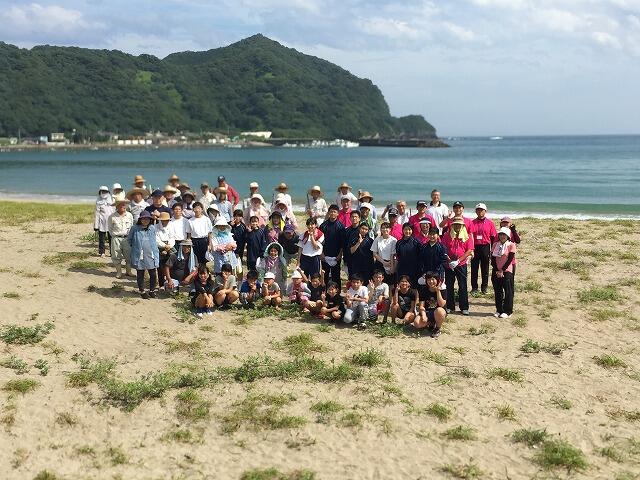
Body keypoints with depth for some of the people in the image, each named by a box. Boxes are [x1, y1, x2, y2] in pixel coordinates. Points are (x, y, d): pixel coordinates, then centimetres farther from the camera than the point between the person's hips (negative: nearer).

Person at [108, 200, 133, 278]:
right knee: (116, 257, 3)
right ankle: (119, 272, 17)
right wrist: (114, 235, 4)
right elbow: (110, 228, 7)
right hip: (116, 239, -1)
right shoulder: (112, 217, -6)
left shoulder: (129, 215, 1)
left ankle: (129, 272, 19)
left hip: (127, 238, 2)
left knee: (129, 256, 4)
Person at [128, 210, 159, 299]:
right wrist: (134, 246, 7)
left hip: (151, 255, 2)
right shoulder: (135, 228, -4)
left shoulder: (152, 228, 4)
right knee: (140, 274, 9)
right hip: (139, 256, -2)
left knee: (153, 274, 6)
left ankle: (152, 290, 23)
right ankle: (142, 291, 23)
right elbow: (129, 239, 10)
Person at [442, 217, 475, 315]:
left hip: (461, 265, -1)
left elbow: (469, 251, -5)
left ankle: (464, 307, 7)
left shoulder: (467, 237, 3)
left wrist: (458, 261, -14)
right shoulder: (447, 236, 5)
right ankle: (449, 306, 14)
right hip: (449, 265, 1)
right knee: (449, 286, 5)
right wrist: (449, 261, -12)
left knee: (462, 286, 1)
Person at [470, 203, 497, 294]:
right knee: (474, 268, 4)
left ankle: (484, 287, 17)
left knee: (485, 269, 7)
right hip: (474, 247, 1)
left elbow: (494, 237, 3)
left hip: (485, 248, -1)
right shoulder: (472, 222, 4)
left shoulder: (490, 222, 2)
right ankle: (474, 287, 13)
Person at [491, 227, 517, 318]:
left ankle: (507, 311, 5)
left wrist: (502, 270, -12)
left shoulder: (511, 245, -4)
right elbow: (493, 259, 3)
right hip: (496, 272, 4)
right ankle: (499, 310, 17)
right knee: (497, 291, 7)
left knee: (508, 292, -2)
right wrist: (496, 271, -8)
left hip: (506, 271, -4)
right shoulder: (495, 245, 7)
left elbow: (510, 259, -9)